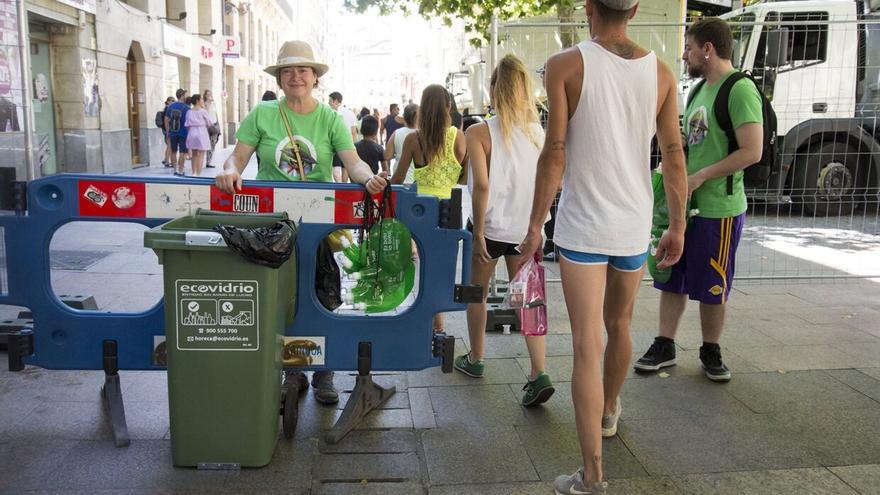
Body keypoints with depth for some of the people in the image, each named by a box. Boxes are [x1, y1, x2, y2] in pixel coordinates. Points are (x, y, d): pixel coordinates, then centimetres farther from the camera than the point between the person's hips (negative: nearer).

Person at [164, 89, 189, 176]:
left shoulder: (170, 106, 3)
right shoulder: (186, 107, -11)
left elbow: (166, 120, 5)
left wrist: (168, 131, 14)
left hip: (172, 133, 4)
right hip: (183, 133, -4)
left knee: (173, 151, 16)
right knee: (182, 153, 0)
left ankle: (175, 169, 21)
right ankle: (180, 171, 1)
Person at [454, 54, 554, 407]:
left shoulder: (479, 133, -11)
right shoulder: (538, 132, 2)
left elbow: (482, 185, -19)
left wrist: (478, 231, -13)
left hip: (492, 226, -3)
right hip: (527, 228, 3)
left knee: (477, 293, 18)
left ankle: (475, 359, 33)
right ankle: (538, 374, -6)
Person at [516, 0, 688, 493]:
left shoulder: (566, 65, -7)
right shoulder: (661, 72, 2)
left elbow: (555, 153, -11)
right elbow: (674, 156, 4)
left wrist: (535, 224, -3)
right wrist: (678, 226, 13)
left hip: (582, 227, -4)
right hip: (635, 227, 4)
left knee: (587, 347, -2)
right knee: (619, 325, 24)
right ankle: (609, 411, 48)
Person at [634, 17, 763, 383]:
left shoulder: (740, 90, -14)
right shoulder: (700, 91, 13)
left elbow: (752, 151, -22)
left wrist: (699, 177, -20)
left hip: (718, 209, -8)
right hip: (684, 203, 8)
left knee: (712, 288, 6)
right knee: (672, 280, 12)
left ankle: (711, 352, 23)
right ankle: (665, 346, 22)